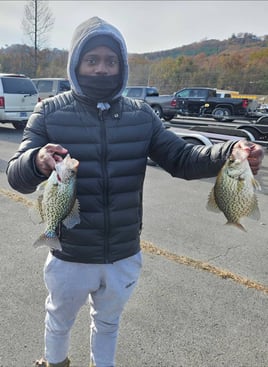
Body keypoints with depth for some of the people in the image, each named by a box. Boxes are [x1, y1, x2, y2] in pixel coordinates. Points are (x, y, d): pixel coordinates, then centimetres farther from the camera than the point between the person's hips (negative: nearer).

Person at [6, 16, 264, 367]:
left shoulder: (141, 115, -5)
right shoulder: (50, 112, -11)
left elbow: (181, 159, -10)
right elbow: (16, 175, -16)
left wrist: (230, 153, -29)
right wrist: (37, 162, -40)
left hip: (124, 257, 1)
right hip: (70, 257, -1)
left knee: (108, 323, 28)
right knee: (59, 321, 28)